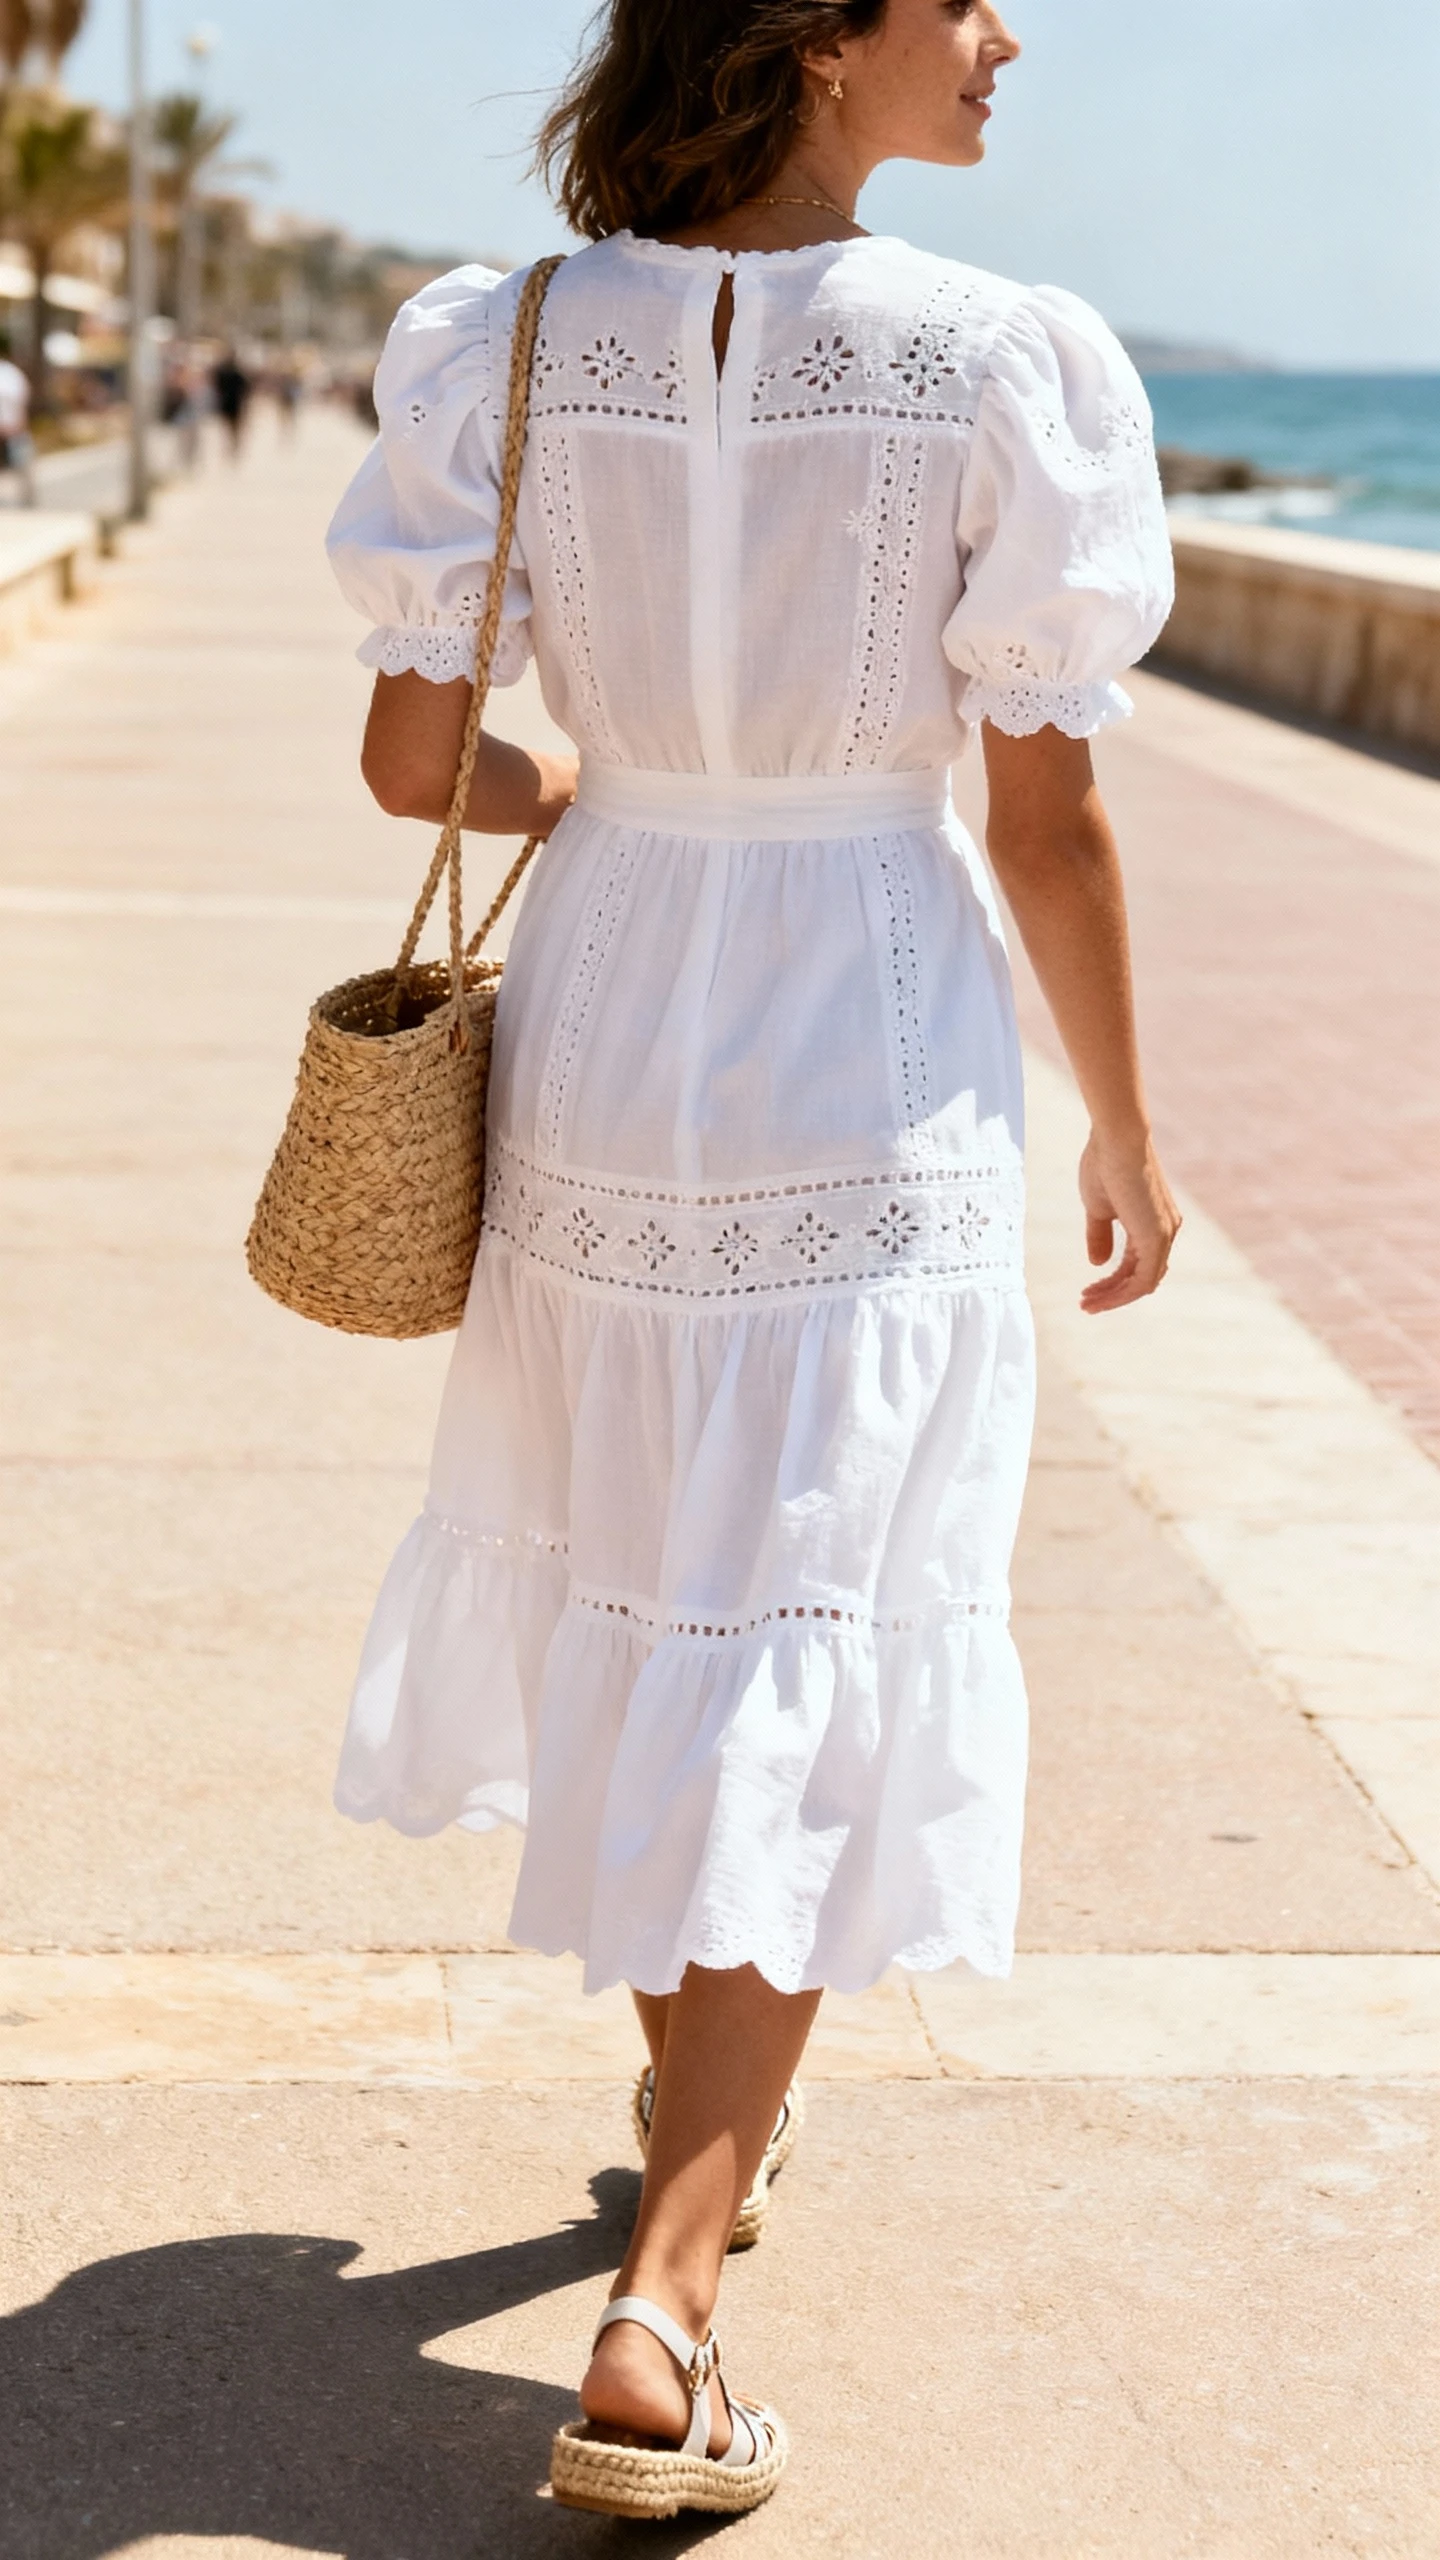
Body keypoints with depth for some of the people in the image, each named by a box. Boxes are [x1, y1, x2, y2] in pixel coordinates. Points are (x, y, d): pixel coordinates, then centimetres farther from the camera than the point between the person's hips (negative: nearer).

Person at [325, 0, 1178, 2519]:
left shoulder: (506, 345, -5)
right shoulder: (1001, 363, -14)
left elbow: (409, 754, -4)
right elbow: (1047, 823, -10)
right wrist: (1127, 1131, 4)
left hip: (605, 1038, 4)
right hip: (879, 1075, -4)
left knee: (624, 1599, 23)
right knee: (803, 1675, 3)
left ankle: (695, 2087, 45)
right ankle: (653, 2333, -2)